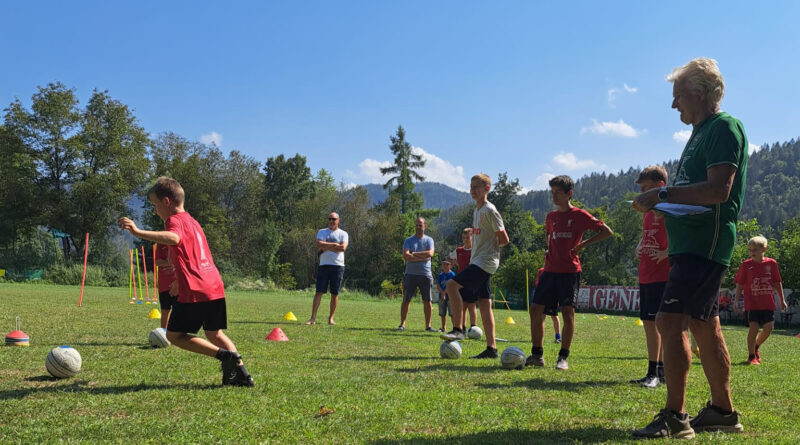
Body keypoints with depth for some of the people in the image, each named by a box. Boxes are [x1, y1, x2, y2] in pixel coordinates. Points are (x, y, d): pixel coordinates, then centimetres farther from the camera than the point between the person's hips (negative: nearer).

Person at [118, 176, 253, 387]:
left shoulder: (175, 220, -4)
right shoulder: (193, 221, 24)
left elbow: (174, 238, -30)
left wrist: (138, 232, -36)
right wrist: (180, 282, 41)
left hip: (194, 292, -9)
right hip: (215, 287, 9)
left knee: (174, 335, 3)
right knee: (214, 334, 19)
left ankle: (225, 355, -9)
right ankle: (242, 373, 12)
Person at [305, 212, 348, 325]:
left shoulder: (343, 234, 7)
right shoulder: (322, 232, 11)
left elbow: (343, 248, -11)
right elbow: (319, 245, -8)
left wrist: (326, 247, -9)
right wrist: (334, 244, -11)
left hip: (338, 265, 0)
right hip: (323, 265, 0)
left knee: (335, 293, 2)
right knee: (319, 292, -4)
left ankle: (331, 318, 12)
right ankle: (313, 318, -5)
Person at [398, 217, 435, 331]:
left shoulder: (429, 240, 8)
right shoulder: (408, 240, 5)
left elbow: (430, 253, -11)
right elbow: (406, 256, -11)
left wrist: (414, 254, -10)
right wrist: (422, 258, -13)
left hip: (425, 274, 1)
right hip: (410, 274, -1)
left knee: (427, 301, 3)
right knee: (406, 300, 1)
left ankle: (428, 325, 10)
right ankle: (402, 324, 8)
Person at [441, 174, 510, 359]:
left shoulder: (490, 210, -11)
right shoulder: (476, 211, 18)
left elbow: (504, 240, -13)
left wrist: (491, 247, 1)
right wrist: (476, 250, 12)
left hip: (485, 262, -10)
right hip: (478, 261, 10)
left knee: (452, 285, -21)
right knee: (484, 304, 6)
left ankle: (458, 329, -14)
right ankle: (491, 348, 8)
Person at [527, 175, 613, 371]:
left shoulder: (580, 215, -3)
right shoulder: (550, 217, 14)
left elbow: (607, 231, -4)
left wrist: (584, 244, -10)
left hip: (570, 271, -5)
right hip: (550, 270, 6)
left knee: (568, 312, -8)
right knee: (536, 310, 0)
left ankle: (563, 357, 2)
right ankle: (536, 355, 9)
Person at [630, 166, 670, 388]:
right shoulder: (648, 211, 18)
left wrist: (666, 253, -21)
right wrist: (639, 248, 11)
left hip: (661, 275, -9)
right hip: (645, 275, 9)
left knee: (652, 321, -11)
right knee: (649, 322, 11)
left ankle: (654, 373, -7)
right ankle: (661, 371, 19)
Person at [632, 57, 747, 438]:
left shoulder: (725, 127, -11)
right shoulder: (701, 132, 20)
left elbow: (719, 189, -22)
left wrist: (662, 195, -19)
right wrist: (661, 201, 7)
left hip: (705, 244, -10)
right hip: (690, 242, 10)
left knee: (670, 320, -15)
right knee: (703, 325, 13)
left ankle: (674, 417, -11)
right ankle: (723, 412, 22)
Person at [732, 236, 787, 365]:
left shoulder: (771, 263, 4)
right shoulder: (746, 265, -1)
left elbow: (777, 283, 12)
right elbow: (739, 285, 2)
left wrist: (782, 300, 11)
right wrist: (736, 300, -5)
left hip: (768, 304, 3)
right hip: (752, 304, -3)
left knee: (768, 327, -1)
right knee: (754, 327, -10)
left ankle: (756, 346, 28)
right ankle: (751, 356, 5)